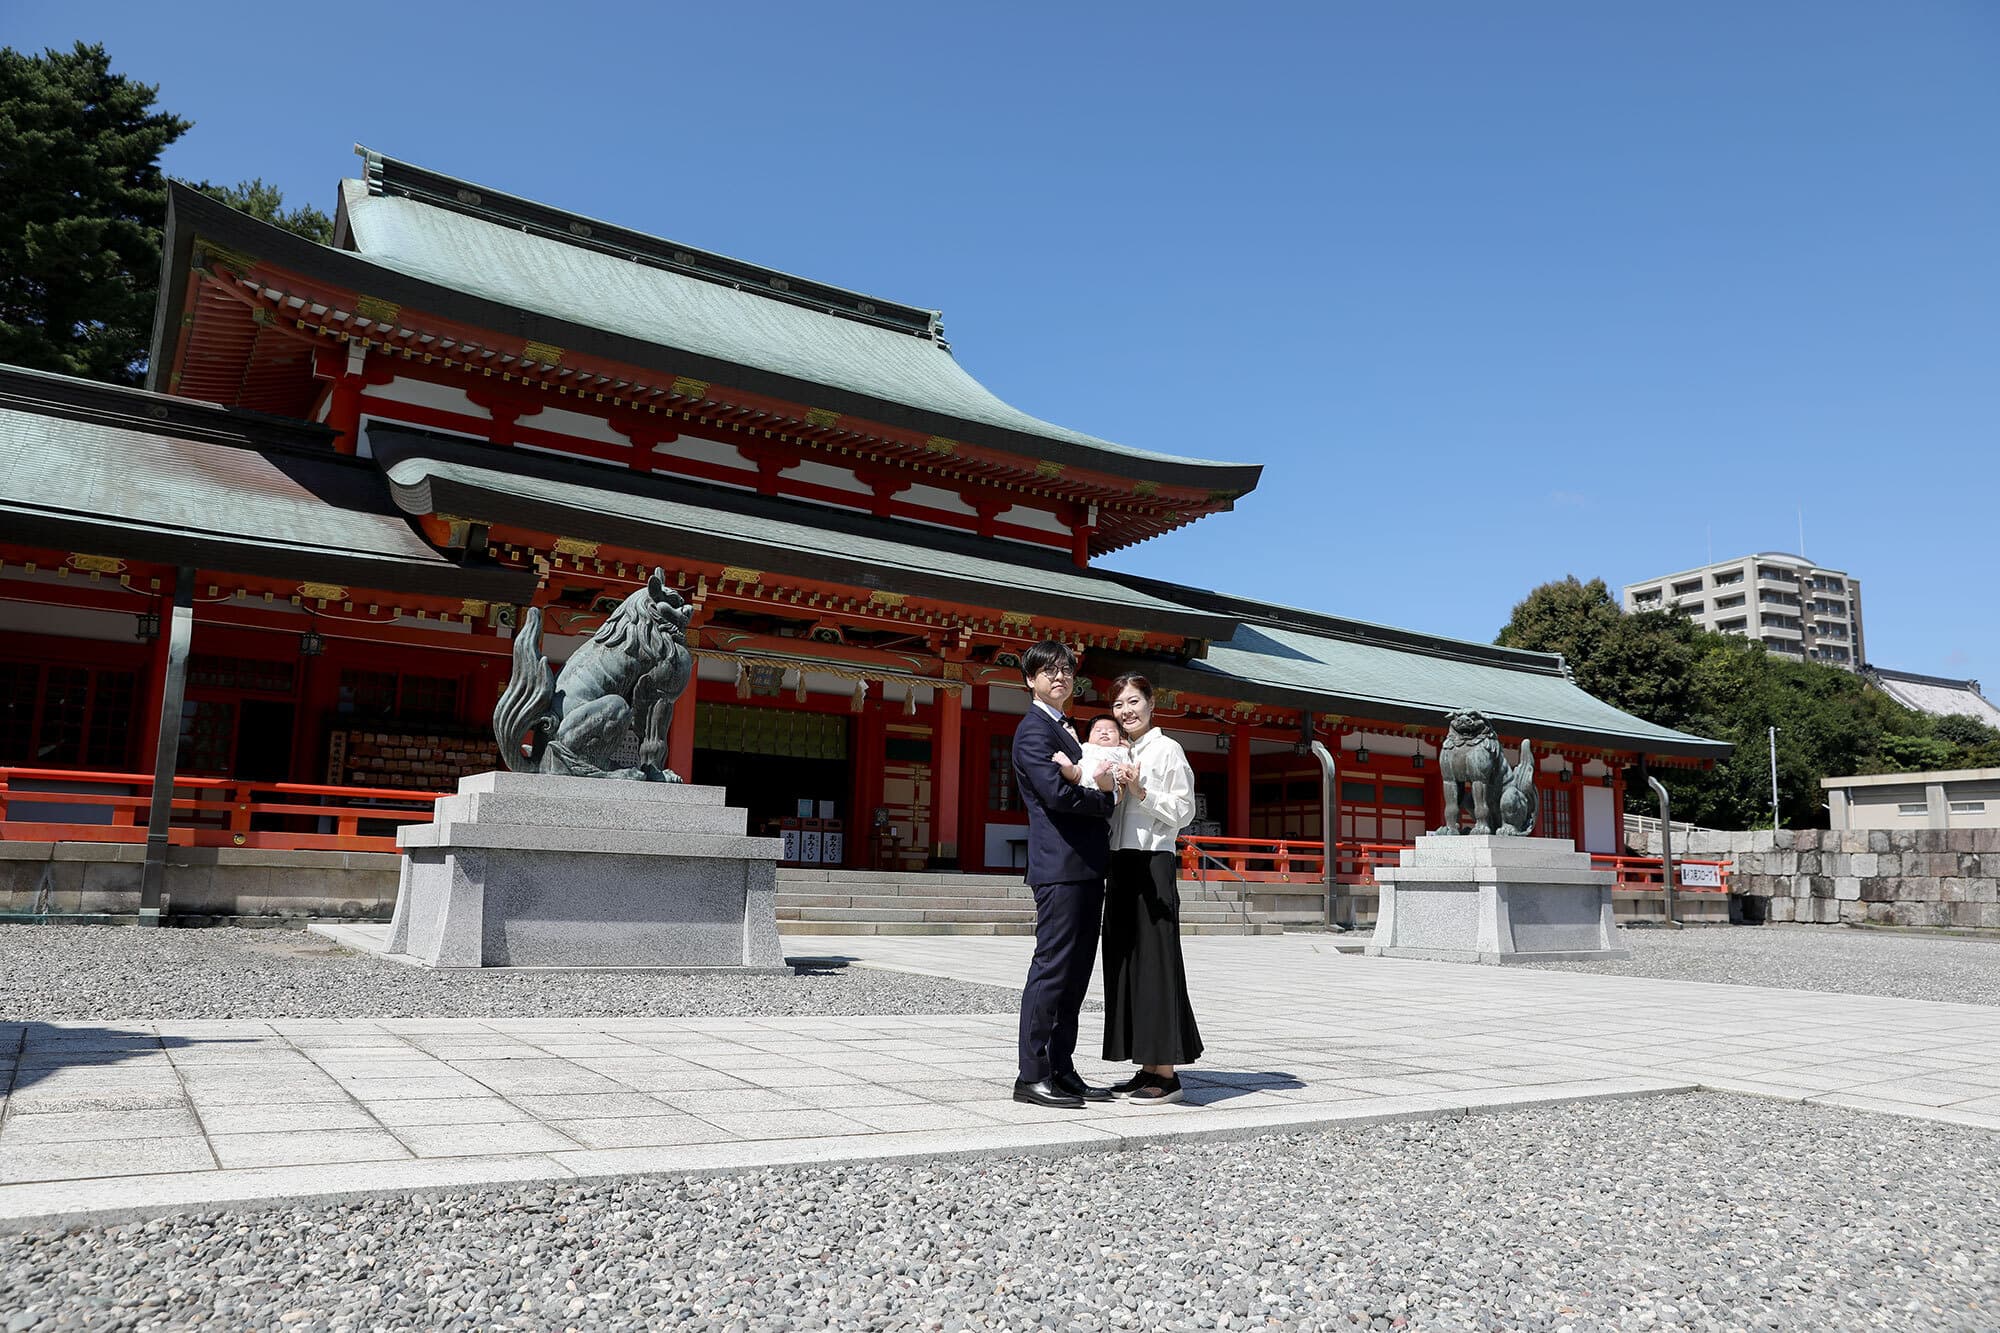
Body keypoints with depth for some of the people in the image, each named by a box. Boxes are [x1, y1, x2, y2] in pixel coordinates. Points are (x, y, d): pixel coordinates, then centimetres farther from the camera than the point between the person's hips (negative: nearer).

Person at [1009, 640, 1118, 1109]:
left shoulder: (1065, 731, 24)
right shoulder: (1033, 729, -7)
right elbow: (1056, 792, -19)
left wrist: (1105, 786, 0)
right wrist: (1110, 797, -5)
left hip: (1085, 868, 10)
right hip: (1060, 867, -10)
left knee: (1075, 974, 11)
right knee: (1052, 969, -7)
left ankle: (1061, 1070, 17)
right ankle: (1032, 1076, -1)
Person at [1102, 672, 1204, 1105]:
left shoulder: (1166, 748, -3)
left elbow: (1183, 810, -7)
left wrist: (1141, 792, -18)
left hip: (1153, 863, -8)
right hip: (1121, 862, 8)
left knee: (1154, 959, -7)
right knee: (1124, 962, 7)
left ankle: (1166, 1073, -2)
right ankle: (1148, 1067, 13)